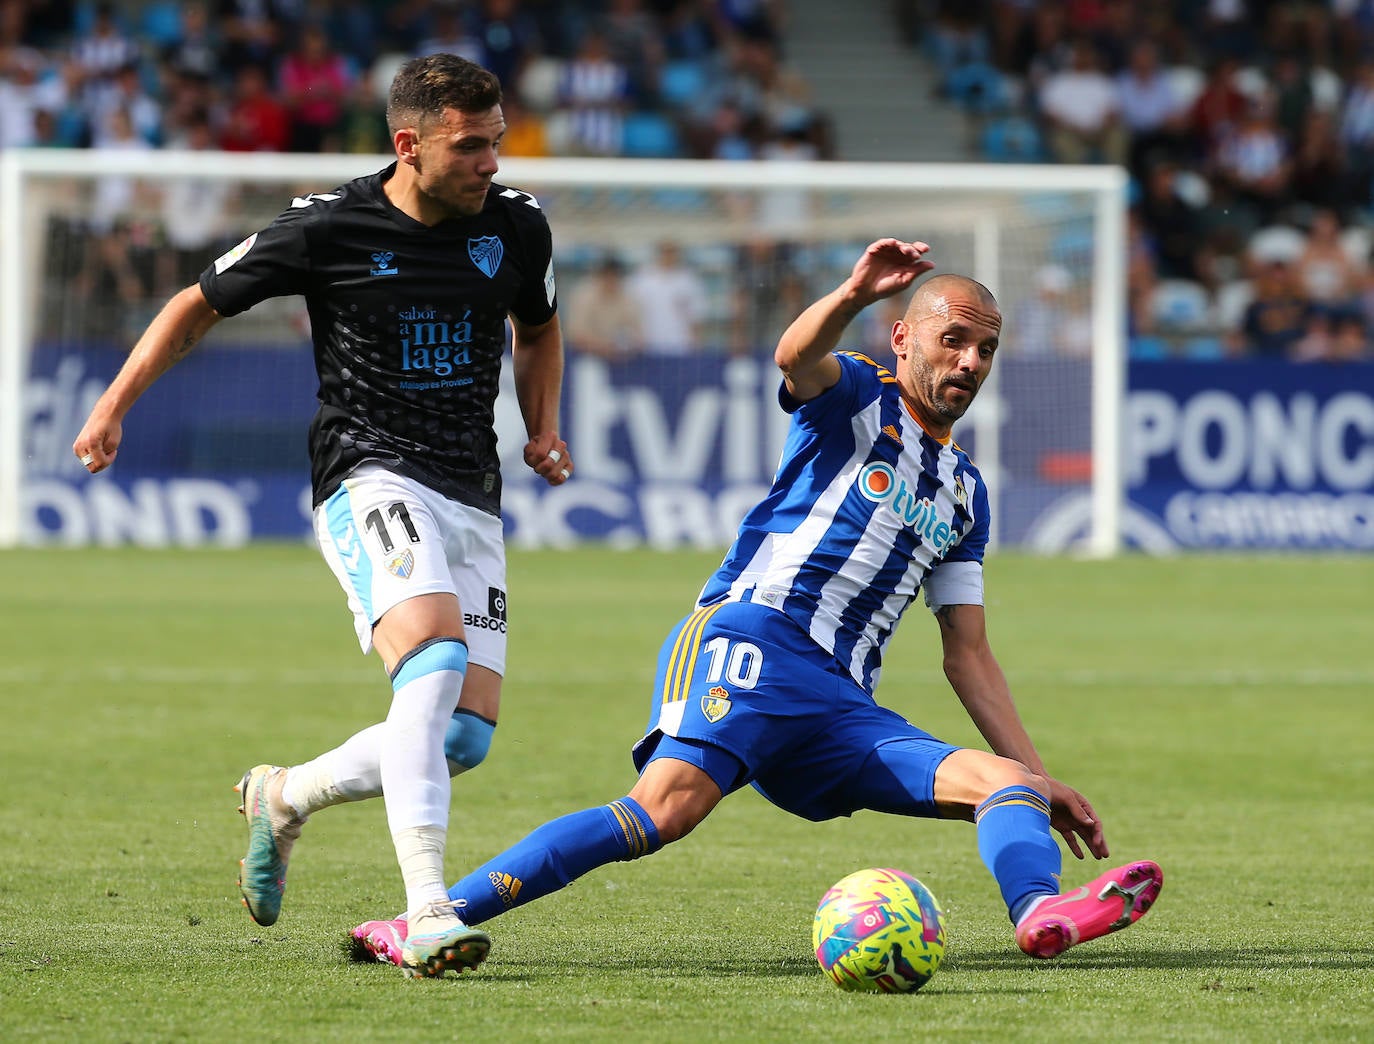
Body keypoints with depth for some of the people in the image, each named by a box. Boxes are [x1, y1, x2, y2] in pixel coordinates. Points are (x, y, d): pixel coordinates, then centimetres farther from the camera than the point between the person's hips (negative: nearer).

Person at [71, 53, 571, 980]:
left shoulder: (517, 226, 6)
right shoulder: (328, 228, -6)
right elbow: (202, 304, 7)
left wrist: (544, 429, 14)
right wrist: (116, 405, 0)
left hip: (473, 501, 5)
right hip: (370, 478, -5)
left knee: (467, 735, -4)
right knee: (434, 661, -31)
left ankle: (286, 798, 24)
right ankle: (429, 917, -36)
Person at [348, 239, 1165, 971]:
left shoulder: (965, 493, 26)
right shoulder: (858, 397, 9)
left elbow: (969, 653, 27)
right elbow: (796, 359, -17)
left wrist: (1038, 775, 19)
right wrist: (852, 297, -39)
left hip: (842, 705, 7)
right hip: (752, 638, -7)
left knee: (1005, 781, -11)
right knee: (671, 804, -30)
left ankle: (1043, 912, -43)